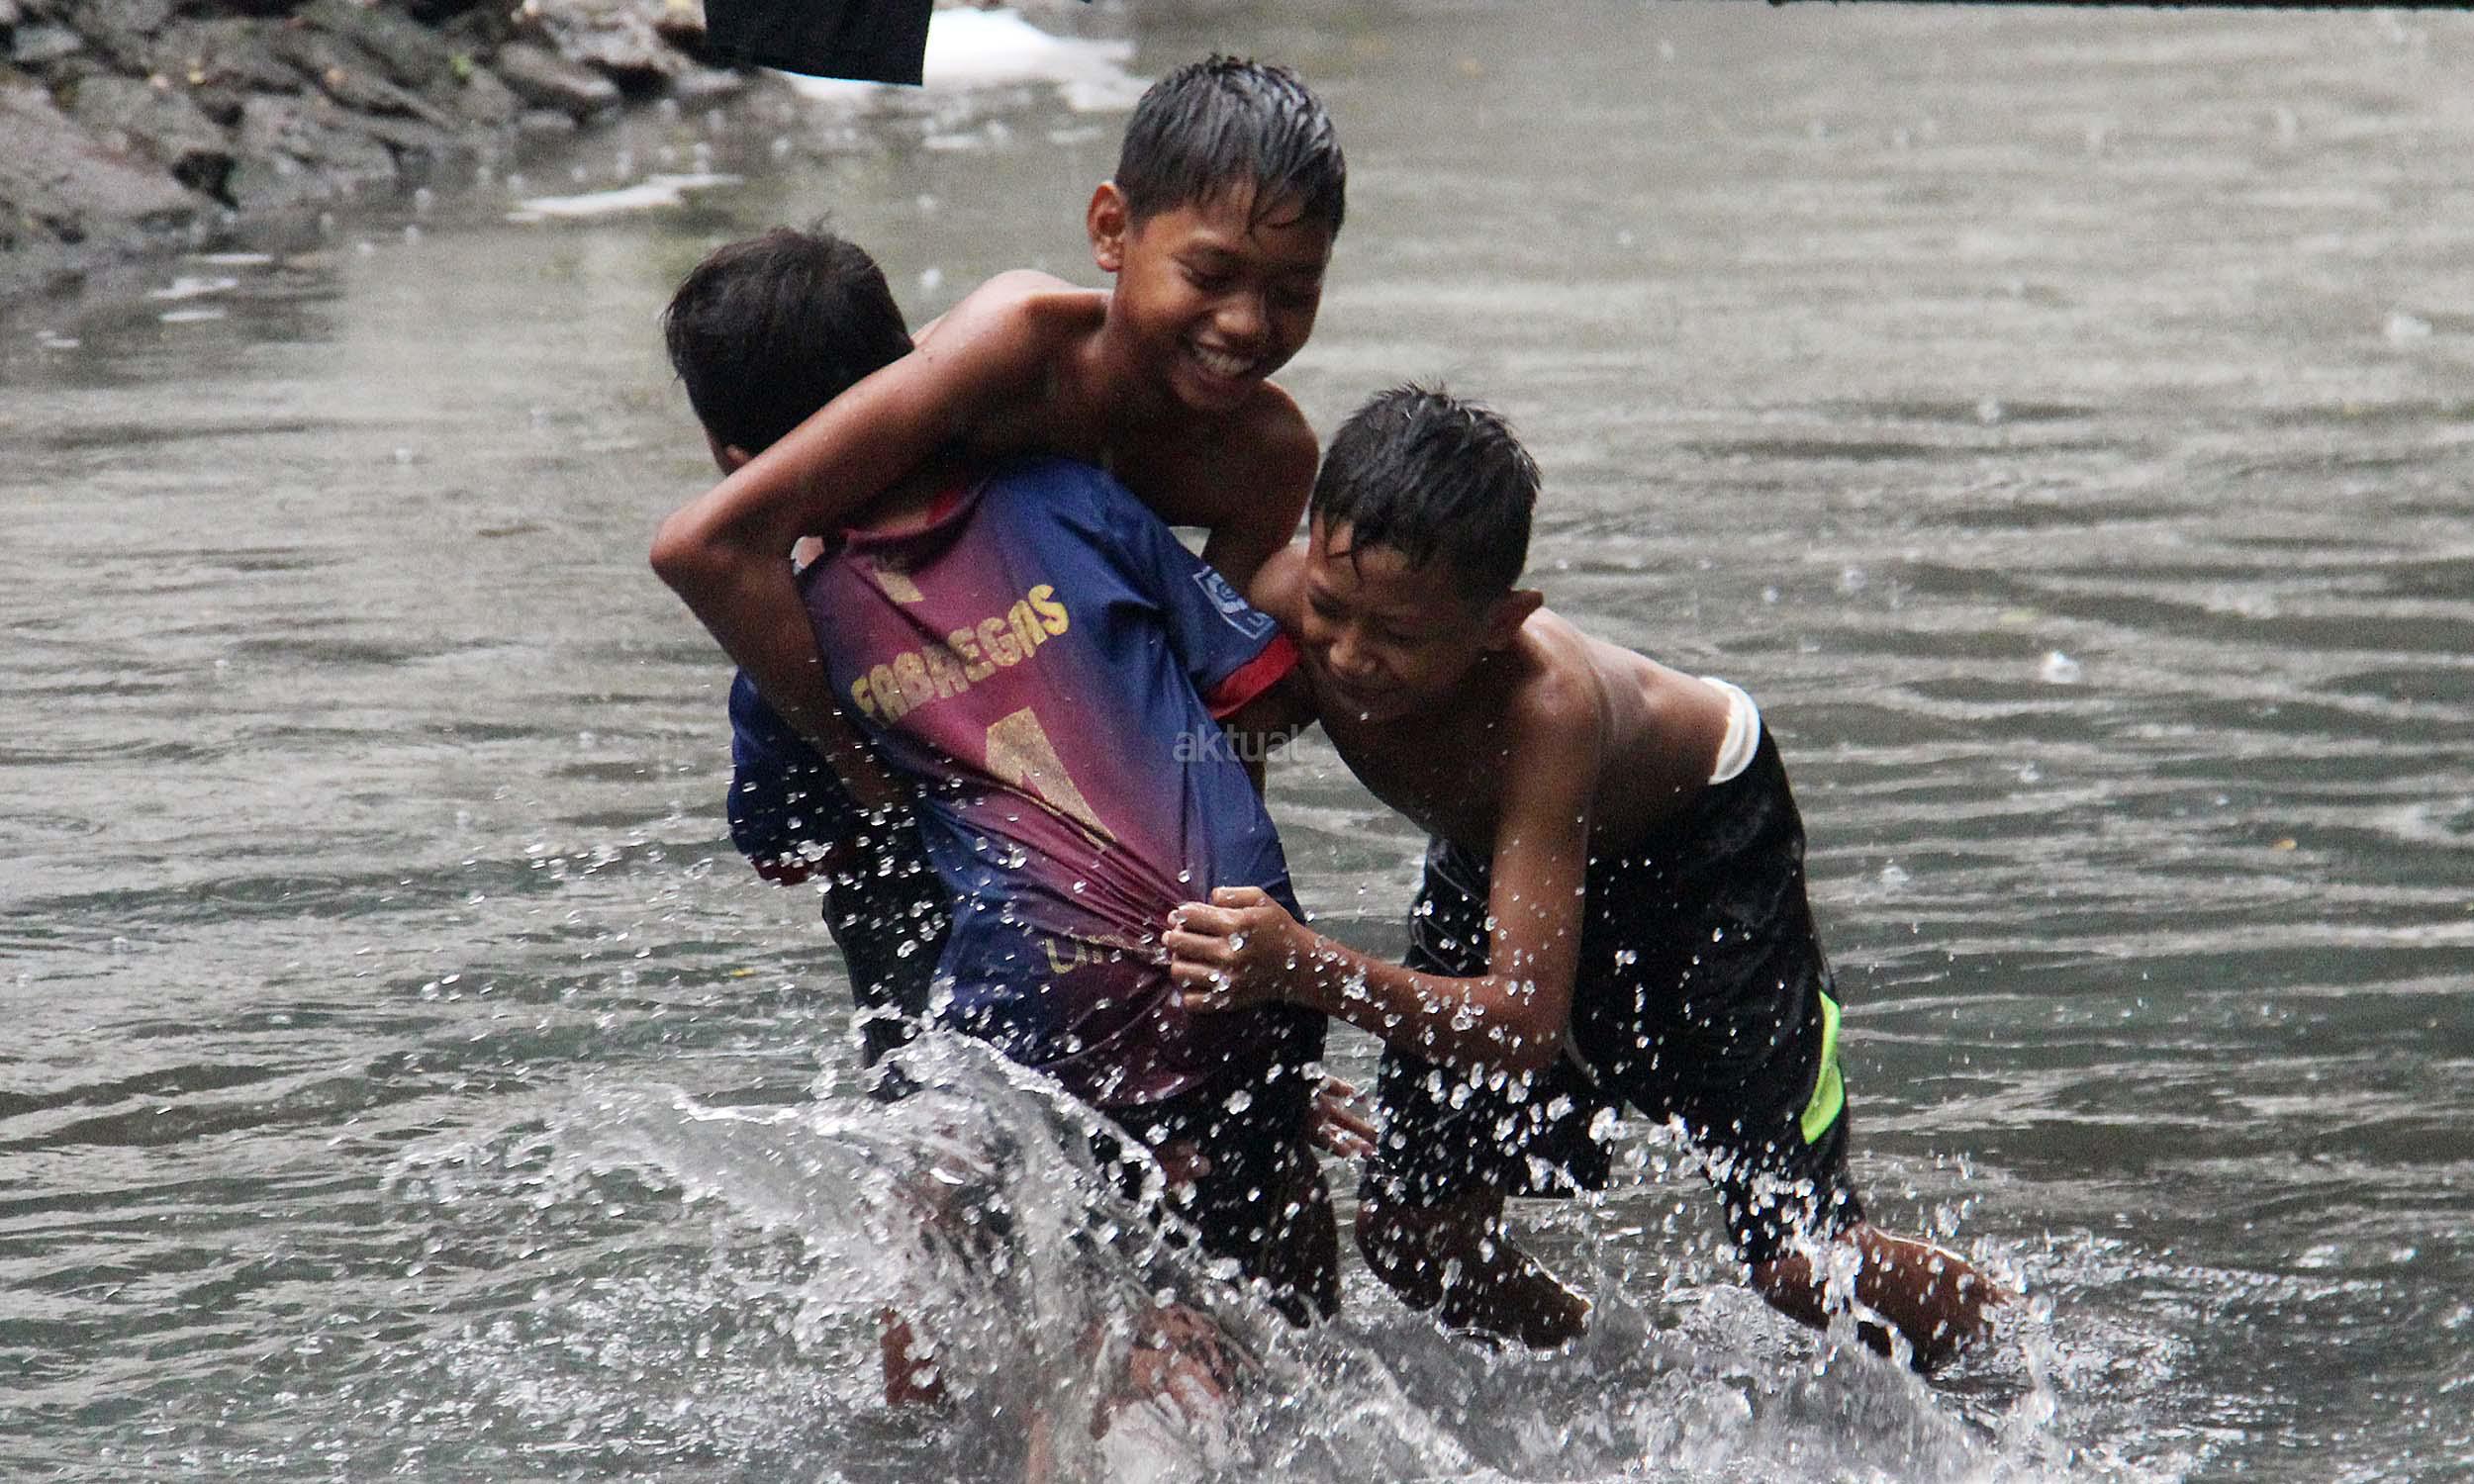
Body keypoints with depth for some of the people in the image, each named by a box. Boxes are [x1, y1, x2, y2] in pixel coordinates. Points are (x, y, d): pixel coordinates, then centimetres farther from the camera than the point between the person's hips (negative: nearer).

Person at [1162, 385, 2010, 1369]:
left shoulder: (1546, 706, -44)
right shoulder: (1284, 607, -31)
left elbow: (1525, 1023, -49)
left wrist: (1309, 970, -62)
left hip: (1701, 840, -5)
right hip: (1492, 860, 5)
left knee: (1799, 1267, -9)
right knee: (1407, 1232, -4)